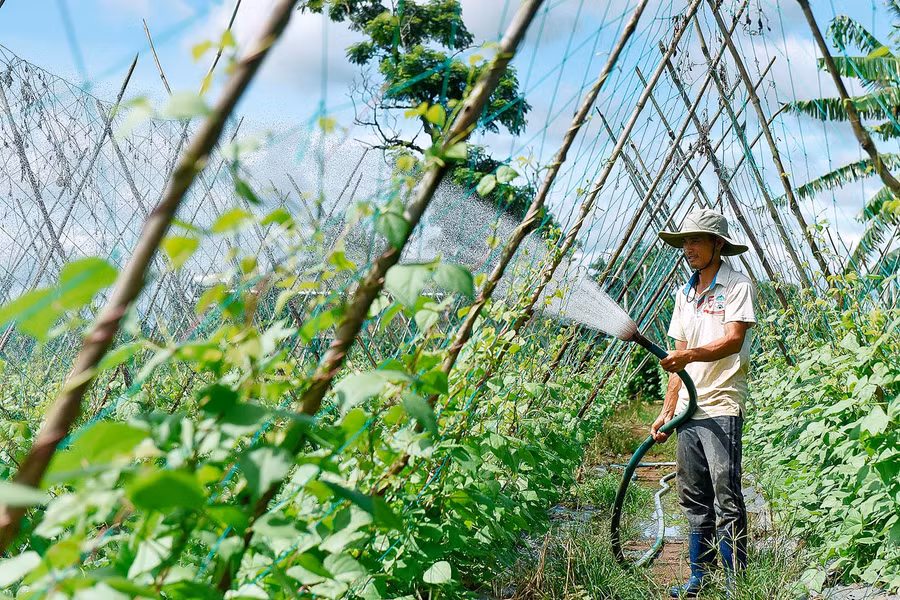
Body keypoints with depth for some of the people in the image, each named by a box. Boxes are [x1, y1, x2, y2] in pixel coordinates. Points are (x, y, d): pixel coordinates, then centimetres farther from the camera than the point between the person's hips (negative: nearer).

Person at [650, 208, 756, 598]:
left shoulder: (737, 286, -3)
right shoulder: (684, 294, 19)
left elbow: (734, 339, -18)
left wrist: (691, 354, -34)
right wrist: (667, 411, 15)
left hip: (722, 408, -7)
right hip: (688, 410, 7)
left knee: (727, 497, -7)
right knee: (693, 499, 10)